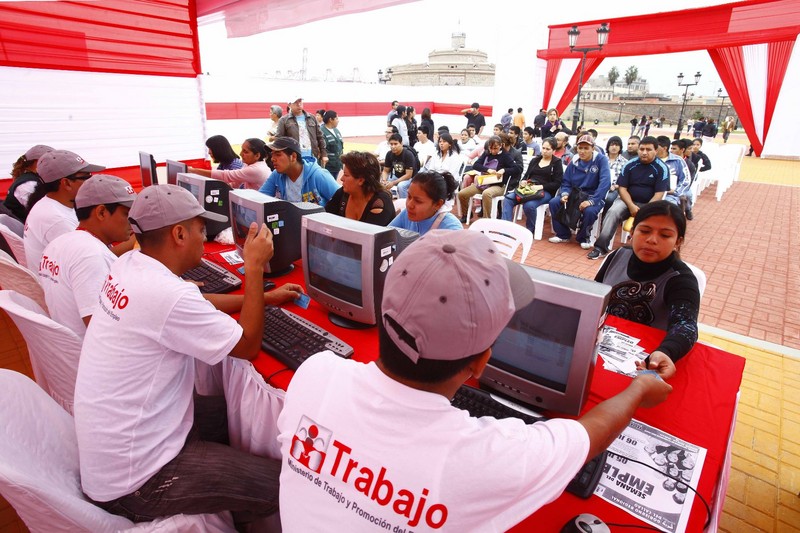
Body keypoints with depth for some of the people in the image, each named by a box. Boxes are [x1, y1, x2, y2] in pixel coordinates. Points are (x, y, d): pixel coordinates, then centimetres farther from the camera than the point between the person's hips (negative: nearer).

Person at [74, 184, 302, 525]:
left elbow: (196, 305, 13)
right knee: (286, 484, -6)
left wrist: (265, 298, 12)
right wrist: (255, 268, -14)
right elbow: (248, 345, -18)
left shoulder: (128, 265, -4)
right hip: (132, 481, -9)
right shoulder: (167, 294, -32)